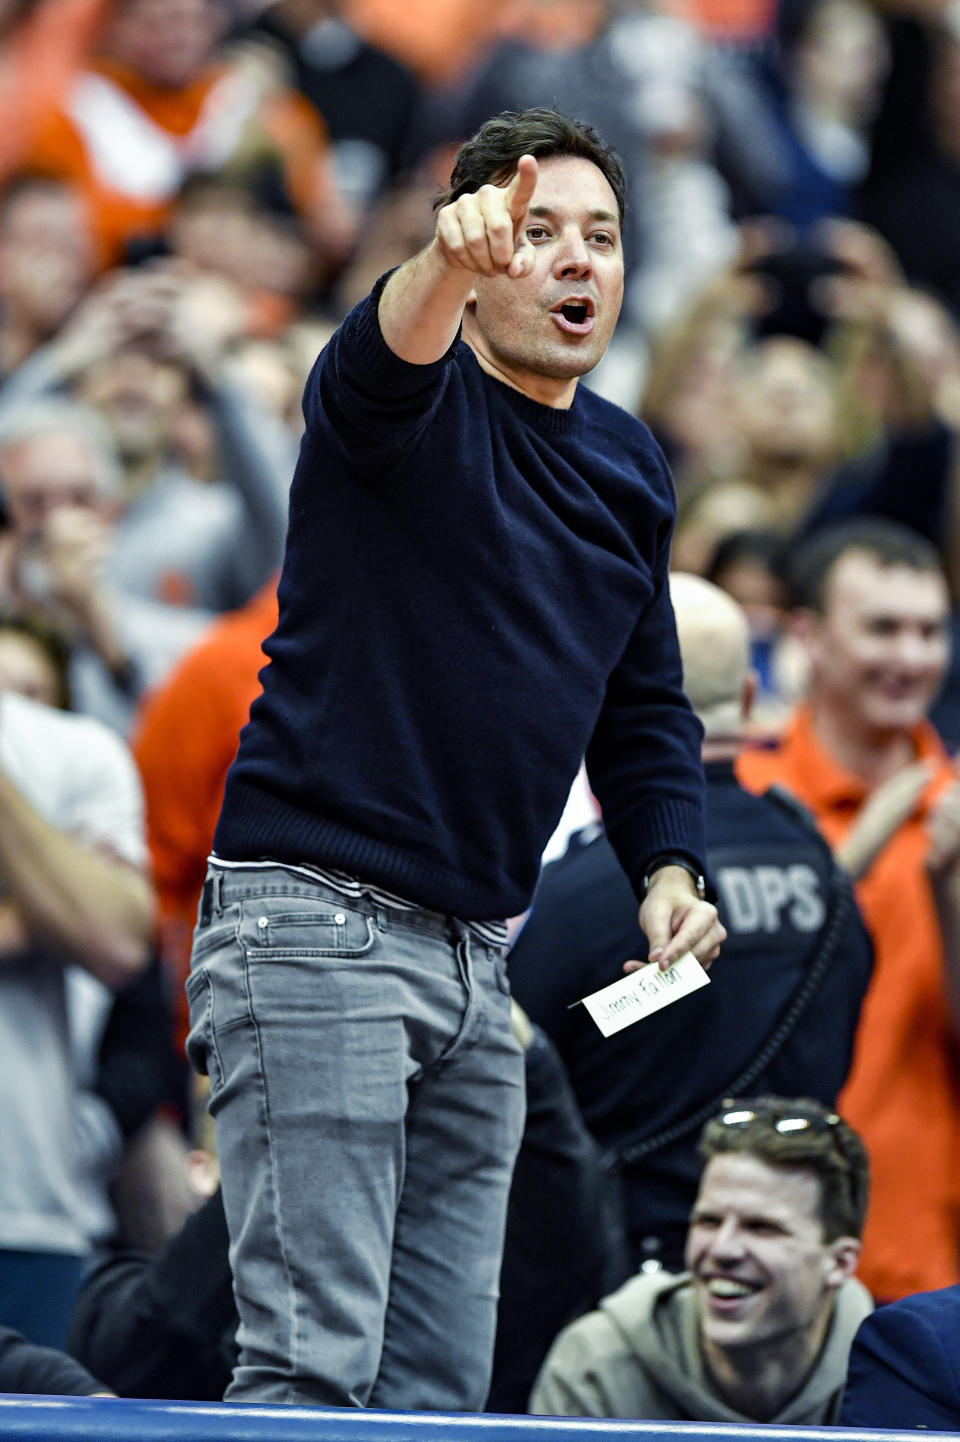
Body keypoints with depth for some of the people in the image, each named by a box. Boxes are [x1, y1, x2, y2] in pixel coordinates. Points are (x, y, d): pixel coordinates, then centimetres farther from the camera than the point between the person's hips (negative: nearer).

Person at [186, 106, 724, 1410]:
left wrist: (669, 866, 6)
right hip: (314, 916, -8)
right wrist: (448, 264, -55)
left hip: (475, 953, 8)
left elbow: (645, 703, 24)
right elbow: (387, 355, -33)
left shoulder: (629, 468, 15)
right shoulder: (414, 406, -7)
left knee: (441, 1390, 6)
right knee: (312, 1369, -15)